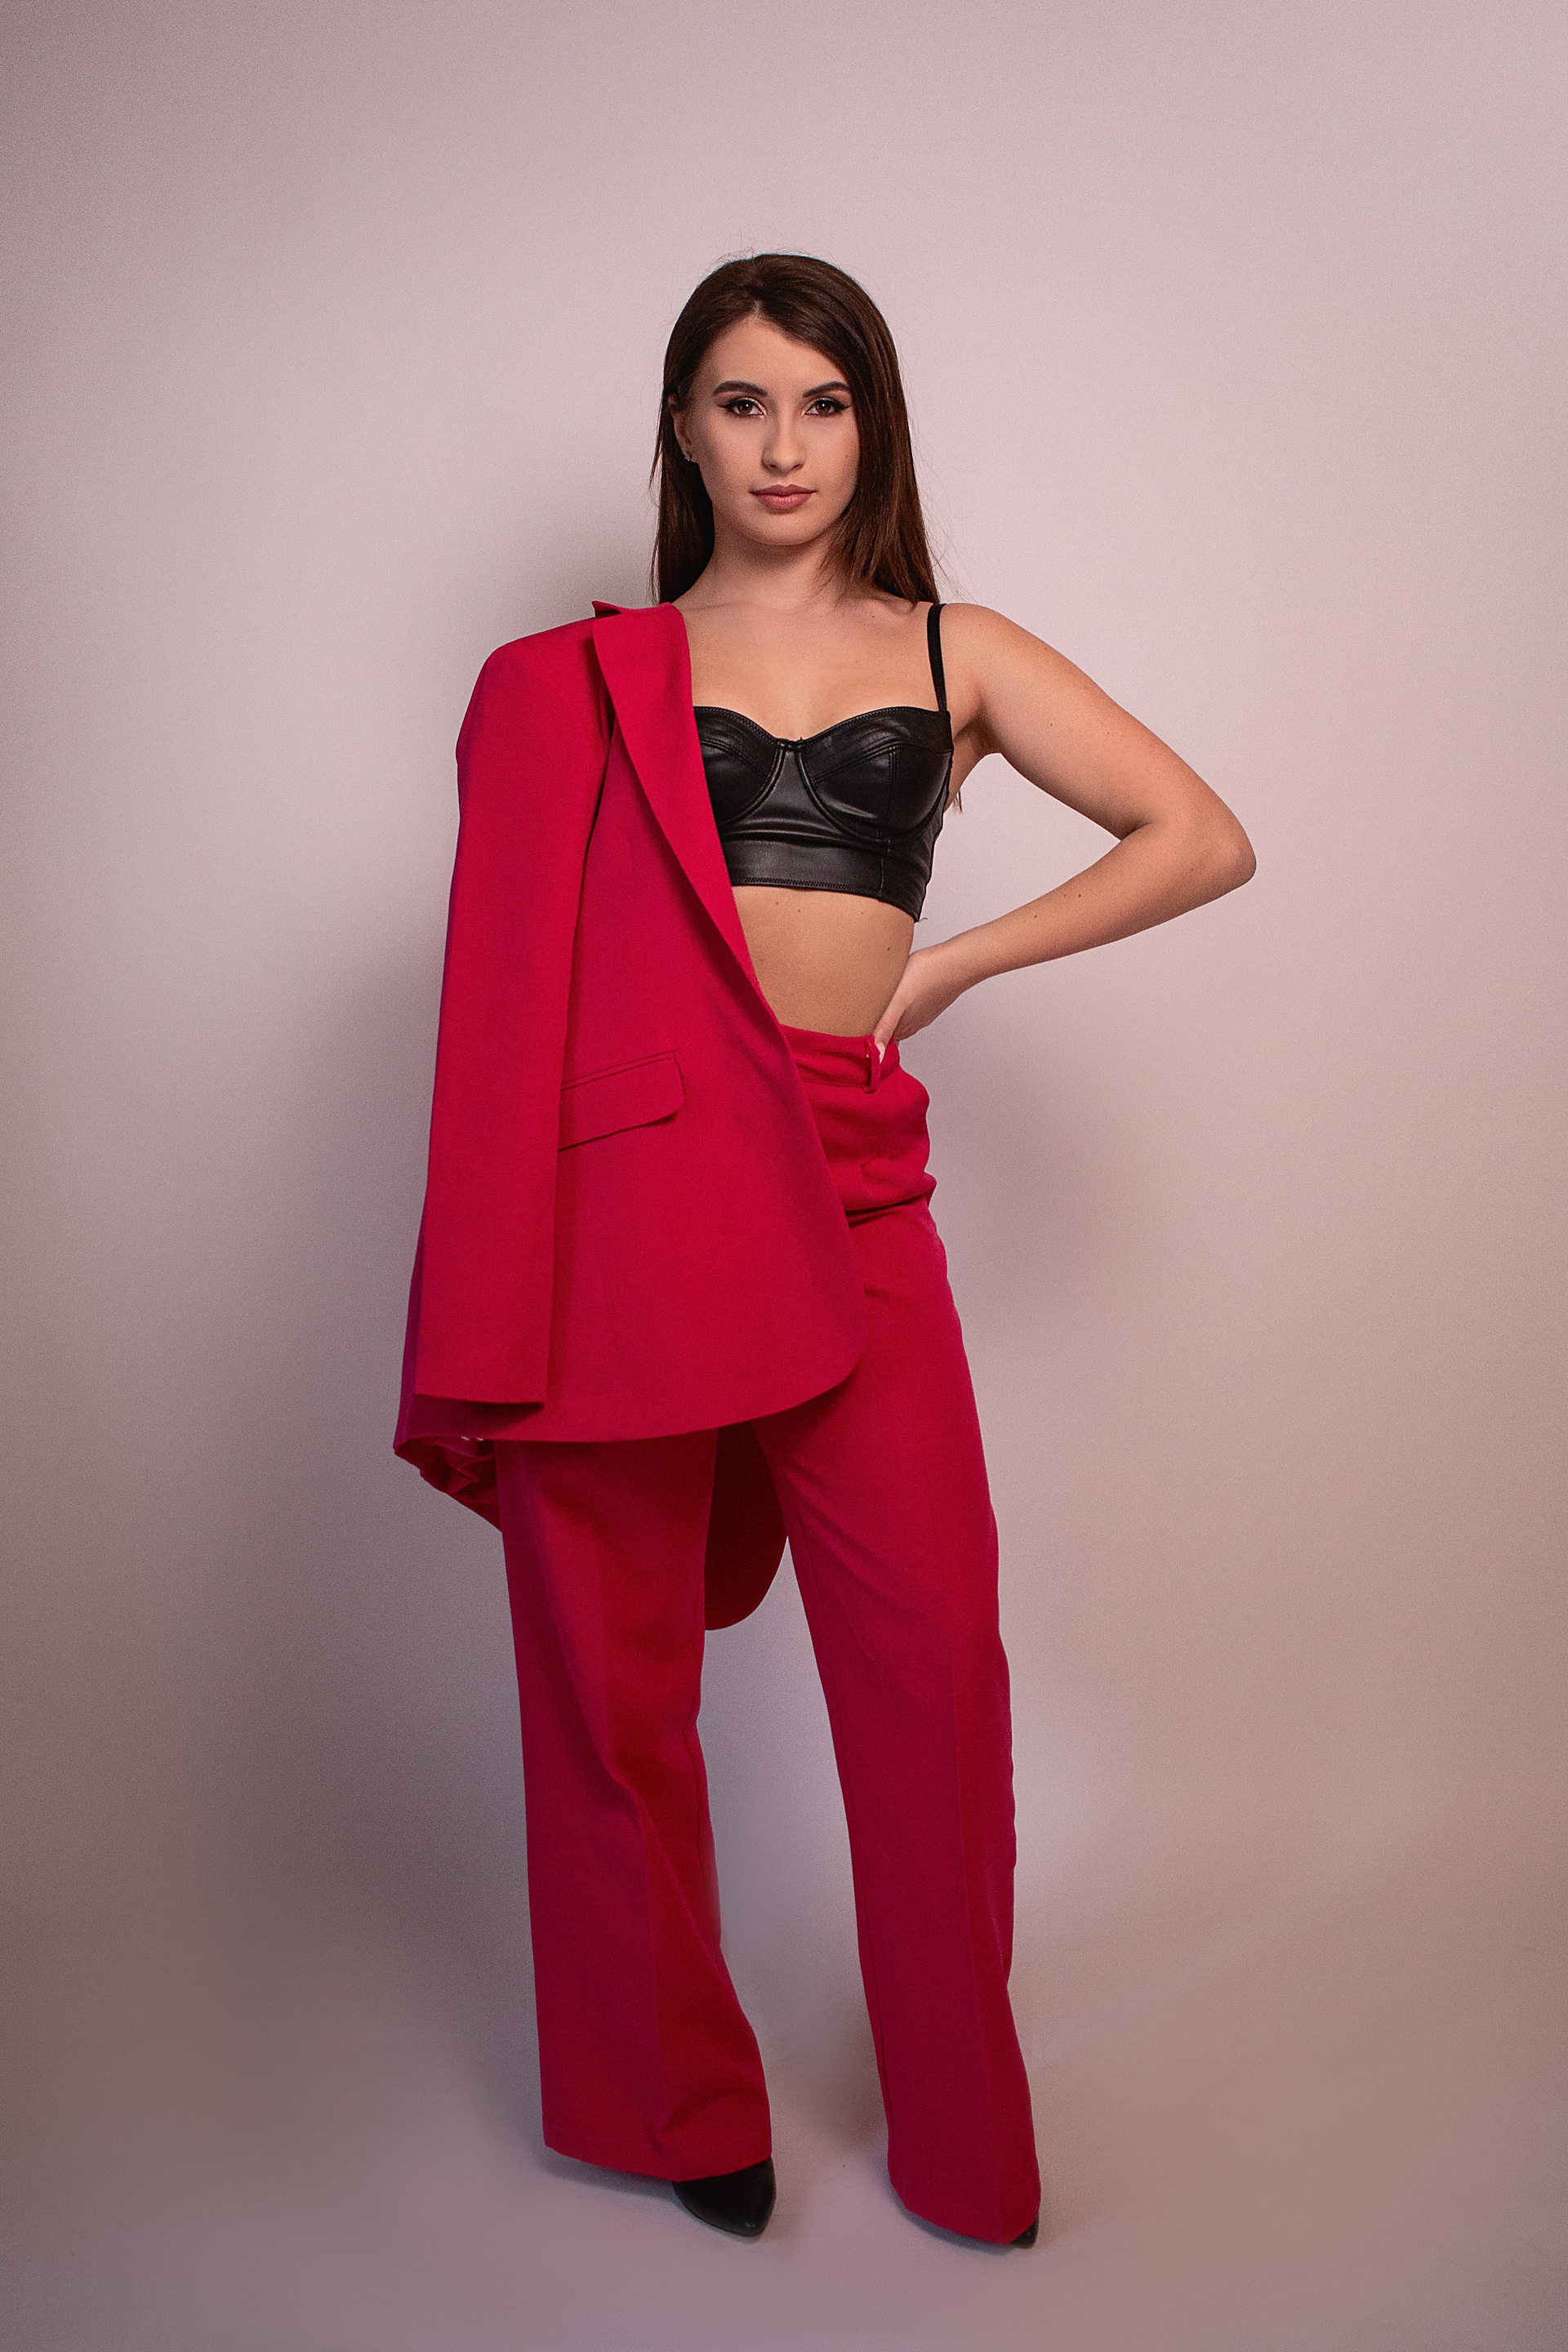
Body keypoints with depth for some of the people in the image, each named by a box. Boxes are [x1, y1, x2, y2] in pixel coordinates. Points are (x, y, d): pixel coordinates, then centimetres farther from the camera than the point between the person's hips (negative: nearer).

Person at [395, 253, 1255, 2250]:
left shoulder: (954, 652, 15)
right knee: (614, 1656, 6)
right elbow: (521, 971, 8)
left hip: (848, 1184, 1)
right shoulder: (581, 681, 11)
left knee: (933, 1652, -1)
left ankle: (966, 2141, 21)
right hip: (629, 1175, 0)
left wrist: (948, 963, 3)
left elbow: (1203, 841, 10)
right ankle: (667, 2099, 28)